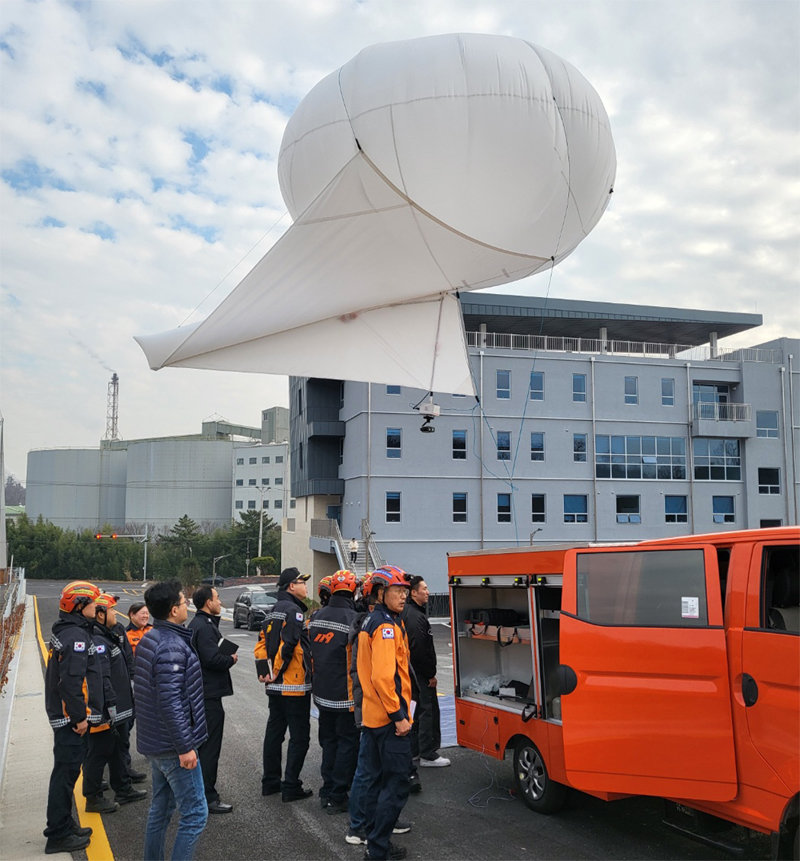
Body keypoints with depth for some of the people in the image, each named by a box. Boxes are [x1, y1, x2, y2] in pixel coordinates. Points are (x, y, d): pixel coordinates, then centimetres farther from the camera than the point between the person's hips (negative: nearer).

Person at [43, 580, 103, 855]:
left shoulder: (65, 632, 13)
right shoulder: (76, 636, -20)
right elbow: (72, 680, -26)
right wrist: (79, 716, -20)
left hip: (62, 714, 10)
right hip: (71, 718, -10)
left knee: (66, 770, 18)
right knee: (66, 772, -2)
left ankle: (64, 825, 29)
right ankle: (59, 835, 5)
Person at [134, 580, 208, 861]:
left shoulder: (148, 640, 8)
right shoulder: (171, 647, -23)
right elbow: (170, 703, -27)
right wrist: (185, 747, -22)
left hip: (154, 743, 10)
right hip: (173, 745, -10)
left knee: (160, 808, 20)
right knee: (195, 814, -2)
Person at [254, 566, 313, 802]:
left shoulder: (274, 611, 14)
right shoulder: (294, 610, -16)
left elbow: (261, 644, 13)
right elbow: (288, 645, -24)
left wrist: (264, 672, 9)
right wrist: (276, 673, -14)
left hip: (275, 686, 9)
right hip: (295, 685, -9)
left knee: (274, 732, 16)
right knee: (299, 736, -1)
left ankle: (270, 782, 26)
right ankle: (291, 787, 3)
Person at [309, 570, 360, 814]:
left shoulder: (316, 617, 3)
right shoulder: (354, 620, -19)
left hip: (322, 693, 6)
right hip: (346, 696, -6)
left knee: (329, 741, 19)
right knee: (348, 743, 6)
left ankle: (327, 792, 26)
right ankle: (337, 798, 9)